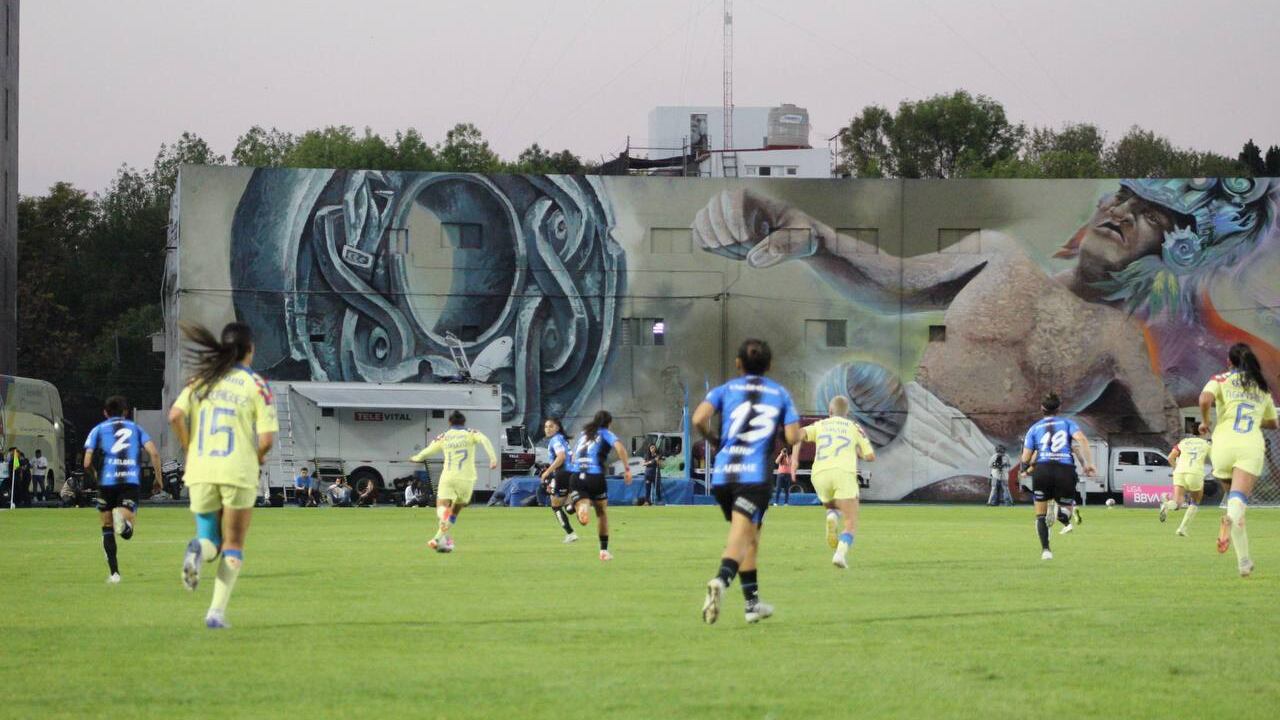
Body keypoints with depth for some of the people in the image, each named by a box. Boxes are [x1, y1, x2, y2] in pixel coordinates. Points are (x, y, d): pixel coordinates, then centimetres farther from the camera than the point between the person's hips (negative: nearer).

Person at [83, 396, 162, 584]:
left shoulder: (98, 430, 15)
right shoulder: (135, 428, 18)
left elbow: (87, 463, 5)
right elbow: (153, 452, 3)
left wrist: (94, 475, 25)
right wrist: (158, 477, 14)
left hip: (107, 482, 0)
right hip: (132, 480, 0)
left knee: (107, 530, 15)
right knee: (127, 532, -4)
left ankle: (114, 573, 8)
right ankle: (123, 520, -40)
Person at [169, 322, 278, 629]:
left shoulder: (200, 380, 7)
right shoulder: (256, 385, -2)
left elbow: (175, 416, -6)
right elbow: (267, 438, -9)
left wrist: (189, 450, 7)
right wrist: (257, 458, 12)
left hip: (200, 473, 3)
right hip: (239, 472, -3)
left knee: (211, 540, 15)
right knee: (233, 546, 9)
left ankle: (199, 549, -22)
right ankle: (216, 611, -2)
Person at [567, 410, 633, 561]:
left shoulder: (583, 434, 24)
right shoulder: (605, 434, 8)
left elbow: (574, 457, 31)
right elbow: (619, 447, -12)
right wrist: (627, 469, -11)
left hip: (577, 477, 3)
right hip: (596, 477, -3)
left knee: (583, 519, -11)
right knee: (602, 513, 20)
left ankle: (583, 507, -50)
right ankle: (604, 550, 26)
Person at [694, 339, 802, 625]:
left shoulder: (725, 390, 12)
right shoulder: (780, 394, 12)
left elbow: (699, 419, -6)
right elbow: (793, 437, 2)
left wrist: (713, 439, 13)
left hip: (722, 473, 3)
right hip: (755, 474, -3)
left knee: (749, 537, 20)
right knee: (741, 539, -13)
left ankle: (753, 602, 25)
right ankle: (721, 580, -42)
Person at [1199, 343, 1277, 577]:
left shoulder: (1221, 379, 10)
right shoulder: (1263, 388, 21)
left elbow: (1205, 399, -11)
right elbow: (1272, 423, 31)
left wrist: (1205, 421, 6)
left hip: (1224, 443, 0)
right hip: (1251, 445, 0)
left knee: (1233, 496, 16)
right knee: (1239, 500, -16)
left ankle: (1243, 559, 8)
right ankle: (1230, 519, -54)